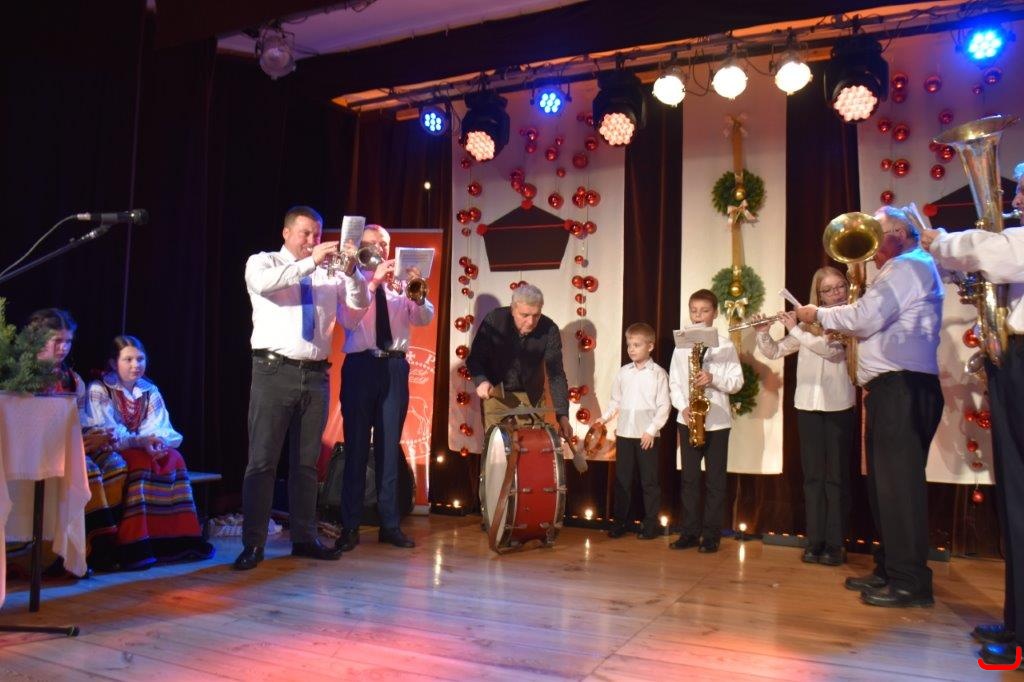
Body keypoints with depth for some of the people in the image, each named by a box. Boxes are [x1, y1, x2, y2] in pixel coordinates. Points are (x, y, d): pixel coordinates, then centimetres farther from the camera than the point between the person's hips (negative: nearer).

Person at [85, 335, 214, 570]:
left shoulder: (150, 390, 14)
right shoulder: (99, 390, 1)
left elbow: (160, 426, 1)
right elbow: (106, 430, -13)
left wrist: (156, 440, -24)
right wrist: (140, 441, -28)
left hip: (146, 450, 4)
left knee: (174, 459, -25)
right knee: (141, 464, -34)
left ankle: (177, 539, -26)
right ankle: (136, 546, -37)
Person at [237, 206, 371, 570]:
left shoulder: (329, 273, 14)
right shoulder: (263, 262, 5)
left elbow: (359, 303, 4)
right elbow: (263, 283, -18)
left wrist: (351, 271, -14)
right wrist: (310, 262, -25)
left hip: (316, 375, 4)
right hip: (275, 372, -4)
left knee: (306, 461, 10)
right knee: (262, 459, -1)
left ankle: (304, 537, 19)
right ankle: (253, 543, 5)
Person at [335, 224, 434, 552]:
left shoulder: (401, 281, 10)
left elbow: (425, 319, -1)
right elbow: (348, 320, -15)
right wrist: (374, 283, -23)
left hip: (395, 367, 3)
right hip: (361, 366, -3)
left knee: (390, 446, 8)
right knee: (356, 446, 2)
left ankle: (390, 524, 16)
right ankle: (350, 526, 11)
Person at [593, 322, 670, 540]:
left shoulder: (658, 374, -4)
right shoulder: (623, 372, 8)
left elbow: (664, 406, -7)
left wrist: (651, 430, -13)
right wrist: (604, 418, 0)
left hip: (647, 435, -4)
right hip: (624, 433, 4)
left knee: (649, 481, 5)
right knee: (622, 479, 8)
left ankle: (650, 524, 14)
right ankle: (620, 522, 18)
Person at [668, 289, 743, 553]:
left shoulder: (725, 345, 0)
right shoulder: (681, 346, 7)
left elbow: (737, 382, -3)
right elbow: (674, 382, 5)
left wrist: (713, 378, -19)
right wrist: (683, 407, -10)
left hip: (717, 421, -2)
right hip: (688, 420, 2)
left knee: (715, 480, 3)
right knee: (689, 477, 7)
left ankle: (711, 535, 12)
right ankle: (690, 532, 15)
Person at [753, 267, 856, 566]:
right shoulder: (808, 323, 11)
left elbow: (832, 349, -19)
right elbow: (774, 352, 12)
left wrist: (795, 329, -17)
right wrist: (762, 332, -6)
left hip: (839, 407, -3)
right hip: (808, 406, 4)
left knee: (836, 476, 2)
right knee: (813, 475, 7)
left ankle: (835, 544, 9)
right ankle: (814, 541, 13)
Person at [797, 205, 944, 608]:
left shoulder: (907, 266, -7)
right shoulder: (903, 270, 26)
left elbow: (867, 317, -17)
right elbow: (874, 324, 22)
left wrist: (819, 315, -4)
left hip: (902, 388, -11)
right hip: (893, 388, 11)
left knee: (899, 482, -9)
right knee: (885, 482, 13)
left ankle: (910, 583, -4)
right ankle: (889, 570, 21)